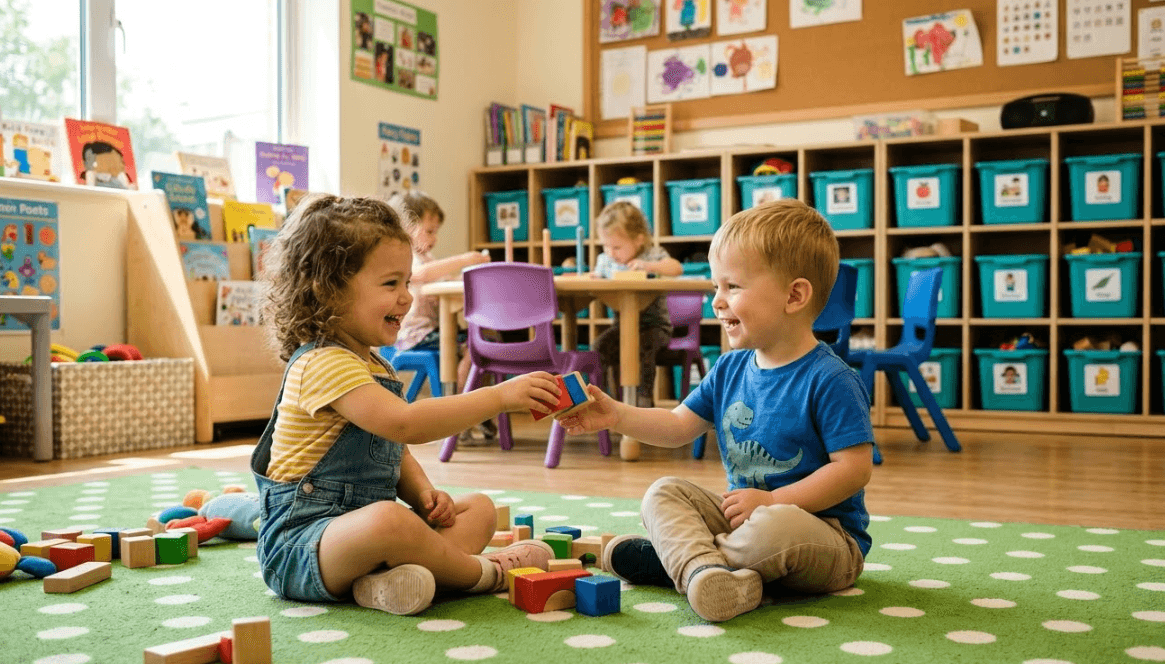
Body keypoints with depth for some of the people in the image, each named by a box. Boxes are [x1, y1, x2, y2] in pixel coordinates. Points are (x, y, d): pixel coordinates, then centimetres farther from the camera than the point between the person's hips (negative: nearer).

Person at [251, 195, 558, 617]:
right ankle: (479, 573, -13)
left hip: (359, 525, 10)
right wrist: (500, 396, -30)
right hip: (301, 544, -10)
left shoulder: (375, 366, 17)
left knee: (479, 508, 6)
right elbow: (404, 424, -31)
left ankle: (387, 577, -22)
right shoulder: (323, 362, -17)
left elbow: (395, 454, 22)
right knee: (388, 520, -41)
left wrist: (424, 494, 0)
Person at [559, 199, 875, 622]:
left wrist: (772, 501, -22)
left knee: (775, 528, -39)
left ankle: (678, 557, -16)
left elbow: (855, 468, -19)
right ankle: (705, 569, -33)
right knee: (663, 493, -5)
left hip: (821, 526, -7)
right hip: (746, 514, 7)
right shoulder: (730, 369, 6)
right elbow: (679, 427, 11)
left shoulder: (830, 380, -17)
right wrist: (616, 415, -3)